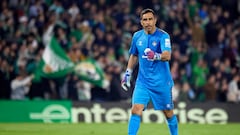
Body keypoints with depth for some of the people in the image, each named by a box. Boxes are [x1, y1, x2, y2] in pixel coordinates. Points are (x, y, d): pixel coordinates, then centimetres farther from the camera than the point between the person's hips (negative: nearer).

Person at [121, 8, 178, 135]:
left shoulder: (163, 36, -12)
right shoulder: (137, 36, 3)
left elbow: (167, 55, -28)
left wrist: (156, 56, -48)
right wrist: (127, 74, 17)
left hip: (162, 82, -3)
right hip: (142, 81, 3)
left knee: (168, 113, 8)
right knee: (136, 109, -13)